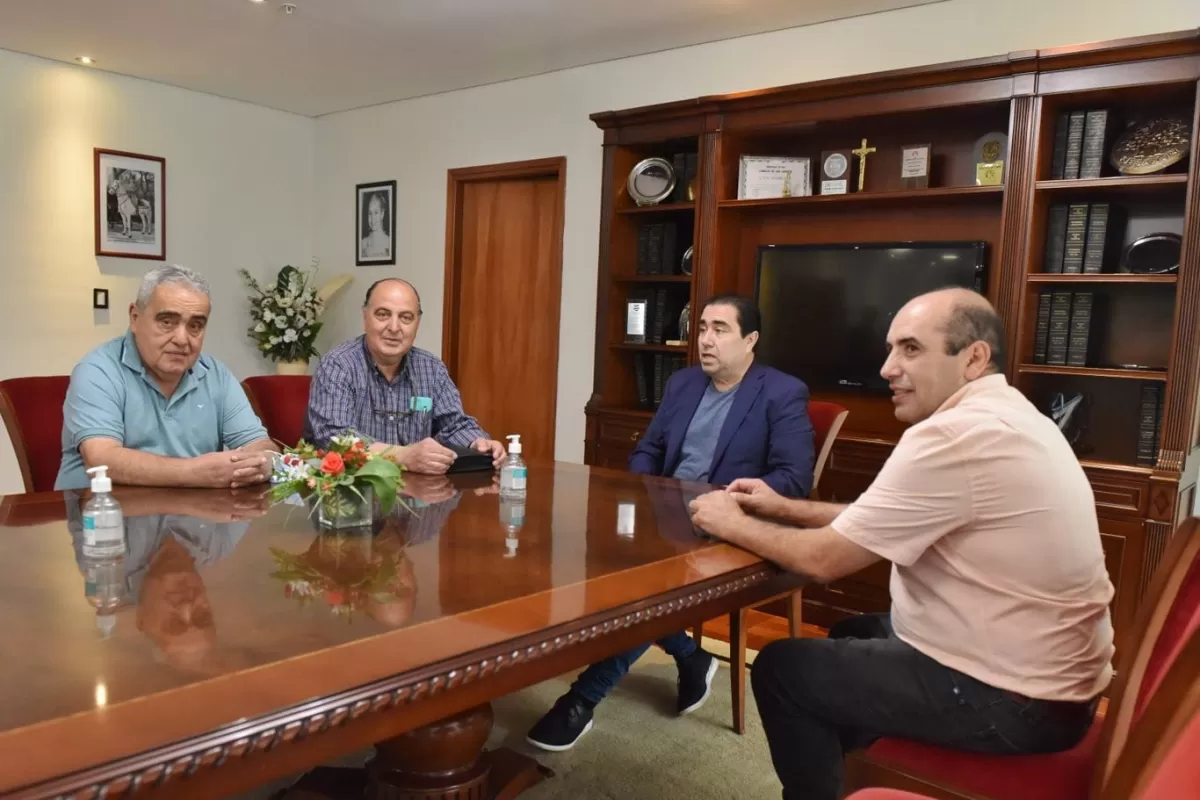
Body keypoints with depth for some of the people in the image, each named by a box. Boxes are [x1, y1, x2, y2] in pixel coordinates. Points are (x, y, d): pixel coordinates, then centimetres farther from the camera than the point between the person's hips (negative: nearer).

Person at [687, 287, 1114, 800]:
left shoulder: (953, 436, -26)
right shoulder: (1005, 417, 6)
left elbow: (824, 559, -21)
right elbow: (878, 525, 14)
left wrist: (733, 525, -6)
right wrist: (786, 508, 8)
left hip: (1013, 700, -9)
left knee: (780, 668, 1)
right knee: (852, 635, 25)